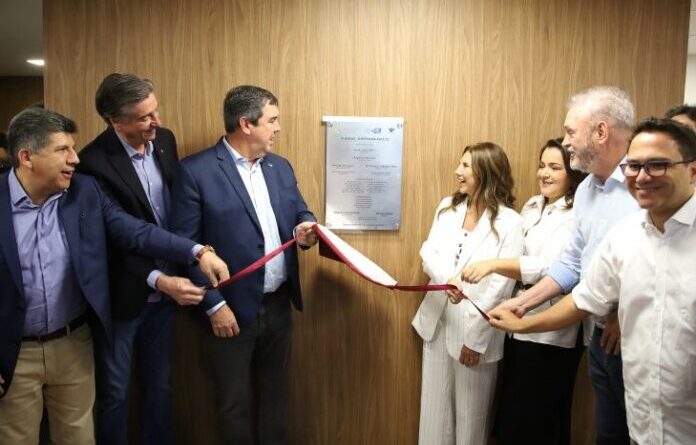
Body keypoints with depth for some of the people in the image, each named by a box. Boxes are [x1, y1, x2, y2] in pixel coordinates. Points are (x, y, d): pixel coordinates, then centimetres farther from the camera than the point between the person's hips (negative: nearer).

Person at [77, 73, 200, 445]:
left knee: (159, 385, 20)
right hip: (122, 297, -5)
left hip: (164, 291, 6)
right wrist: (159, 280, -36)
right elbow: (118, 240, -24)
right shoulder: (94, 163, -22)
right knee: (115, 393, 14)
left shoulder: (164, 140, -1)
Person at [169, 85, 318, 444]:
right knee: (234, 401, 13)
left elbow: (300, 213, 15)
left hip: (278, 305, 6)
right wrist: (214, 305, -15)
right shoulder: (196, 171, -12)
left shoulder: (280, 167, 7)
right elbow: (184, 246, -13)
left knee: (275, 393, 20)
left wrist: (304, 230, -9)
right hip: (231, 308, -5)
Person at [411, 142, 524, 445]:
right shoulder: (447, 207, 6)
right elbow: (429, 253, 0)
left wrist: (476, 338, -14)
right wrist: (446, 278, -22)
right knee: (434, 407, 16)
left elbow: (501, 286, -14)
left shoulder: (509, 223, -12)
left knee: (470, 414, 12)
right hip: (438, 322, 5)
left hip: (475, 330, -4)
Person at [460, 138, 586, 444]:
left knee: (539, 420, 8)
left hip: (550, 332, -7)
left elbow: (551, 268, -28)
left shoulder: (576, 215, -15)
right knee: (512, 411, 19)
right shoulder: (532, 206, 10)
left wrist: (493, 264, -36)